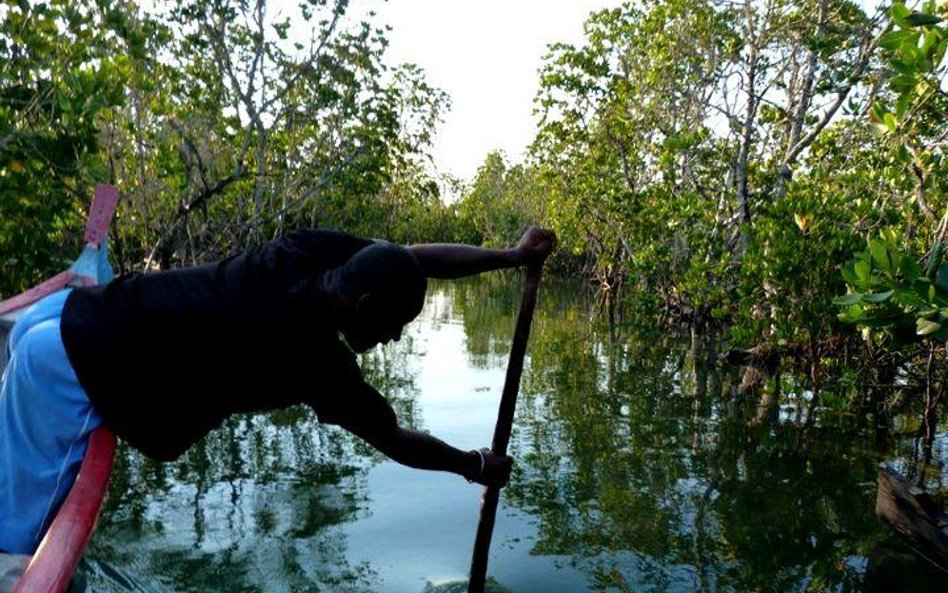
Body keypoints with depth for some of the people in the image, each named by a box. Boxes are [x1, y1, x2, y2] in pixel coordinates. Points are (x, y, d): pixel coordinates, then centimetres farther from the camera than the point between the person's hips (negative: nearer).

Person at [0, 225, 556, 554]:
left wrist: (512, 256, 11)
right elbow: (395, 441, -9)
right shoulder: (314, 357, -23)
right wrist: (475, 465, 6)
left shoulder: (313, 249, -7)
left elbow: (419, 256, 6)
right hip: (70, 374, -8)